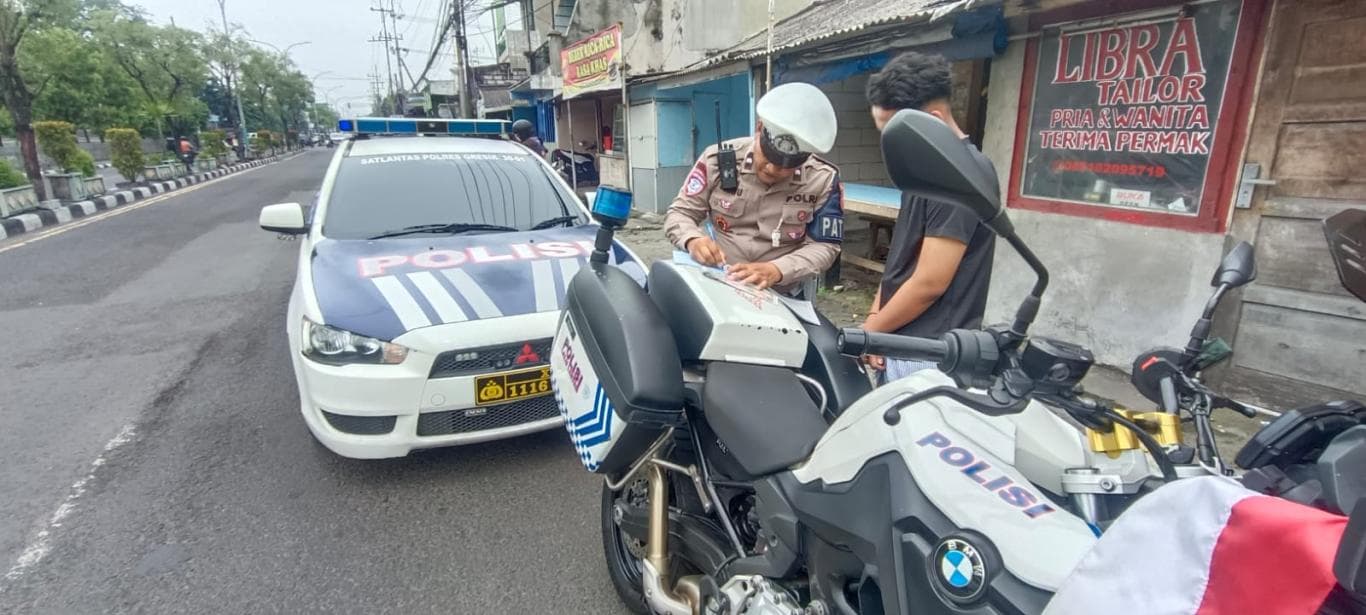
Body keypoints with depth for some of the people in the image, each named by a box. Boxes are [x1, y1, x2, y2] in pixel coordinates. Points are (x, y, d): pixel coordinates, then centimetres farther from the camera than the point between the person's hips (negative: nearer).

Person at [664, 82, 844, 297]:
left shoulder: (823, 180, -6)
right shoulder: (718, 159, -5)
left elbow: (824, 246, -6)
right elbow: (679, 213, 1)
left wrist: (776, 270, -24)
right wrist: (693, 239, -22)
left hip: (781, 296, 1)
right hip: (715, 284, 0)